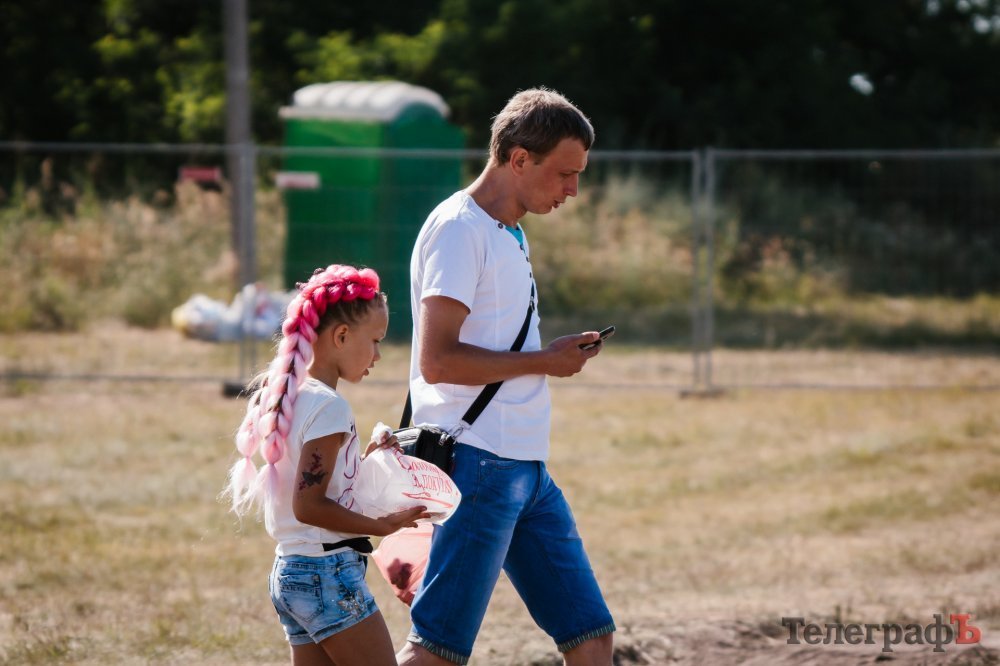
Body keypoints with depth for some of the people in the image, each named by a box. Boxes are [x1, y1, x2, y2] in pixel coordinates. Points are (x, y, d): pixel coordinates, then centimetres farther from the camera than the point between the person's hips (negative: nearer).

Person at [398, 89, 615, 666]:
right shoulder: (460, 228, -11)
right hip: (478, 466, -10)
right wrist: (544, 361, -13)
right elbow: (437, 361, -20)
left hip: (526, 468, 10)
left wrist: (559, 355, 10)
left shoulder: (509, 233, 19)